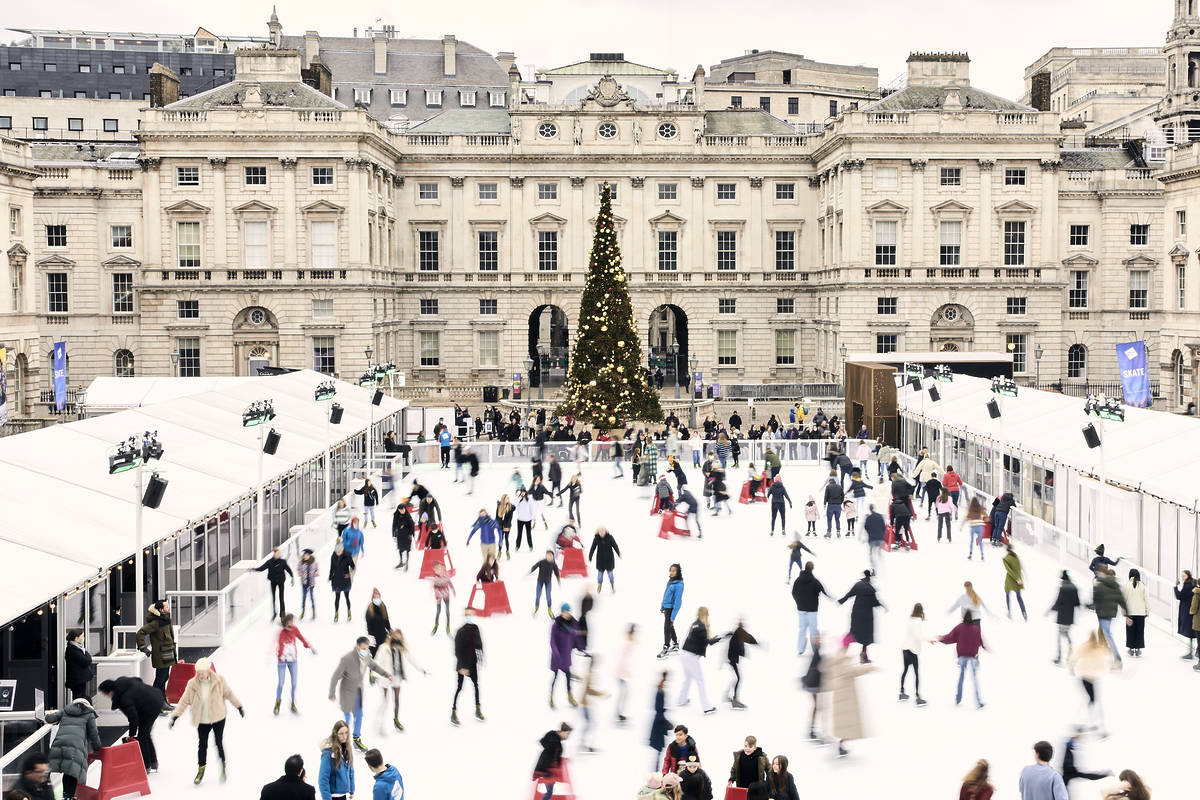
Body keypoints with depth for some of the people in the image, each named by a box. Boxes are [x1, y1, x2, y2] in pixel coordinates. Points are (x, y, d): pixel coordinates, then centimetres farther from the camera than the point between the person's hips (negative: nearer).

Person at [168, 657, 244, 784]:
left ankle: (223, 767, 25)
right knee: (202, 745, 8)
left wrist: (239, 706, 10)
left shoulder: (219, 681, -12)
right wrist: (175, 715, -10)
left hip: (218, 718, -1)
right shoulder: (192, 684, -11)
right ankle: (201, 769, 28)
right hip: (202, 721, 1)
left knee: (219, 743, 2)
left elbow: (229, 694, 2)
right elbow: (184, 701, -5)